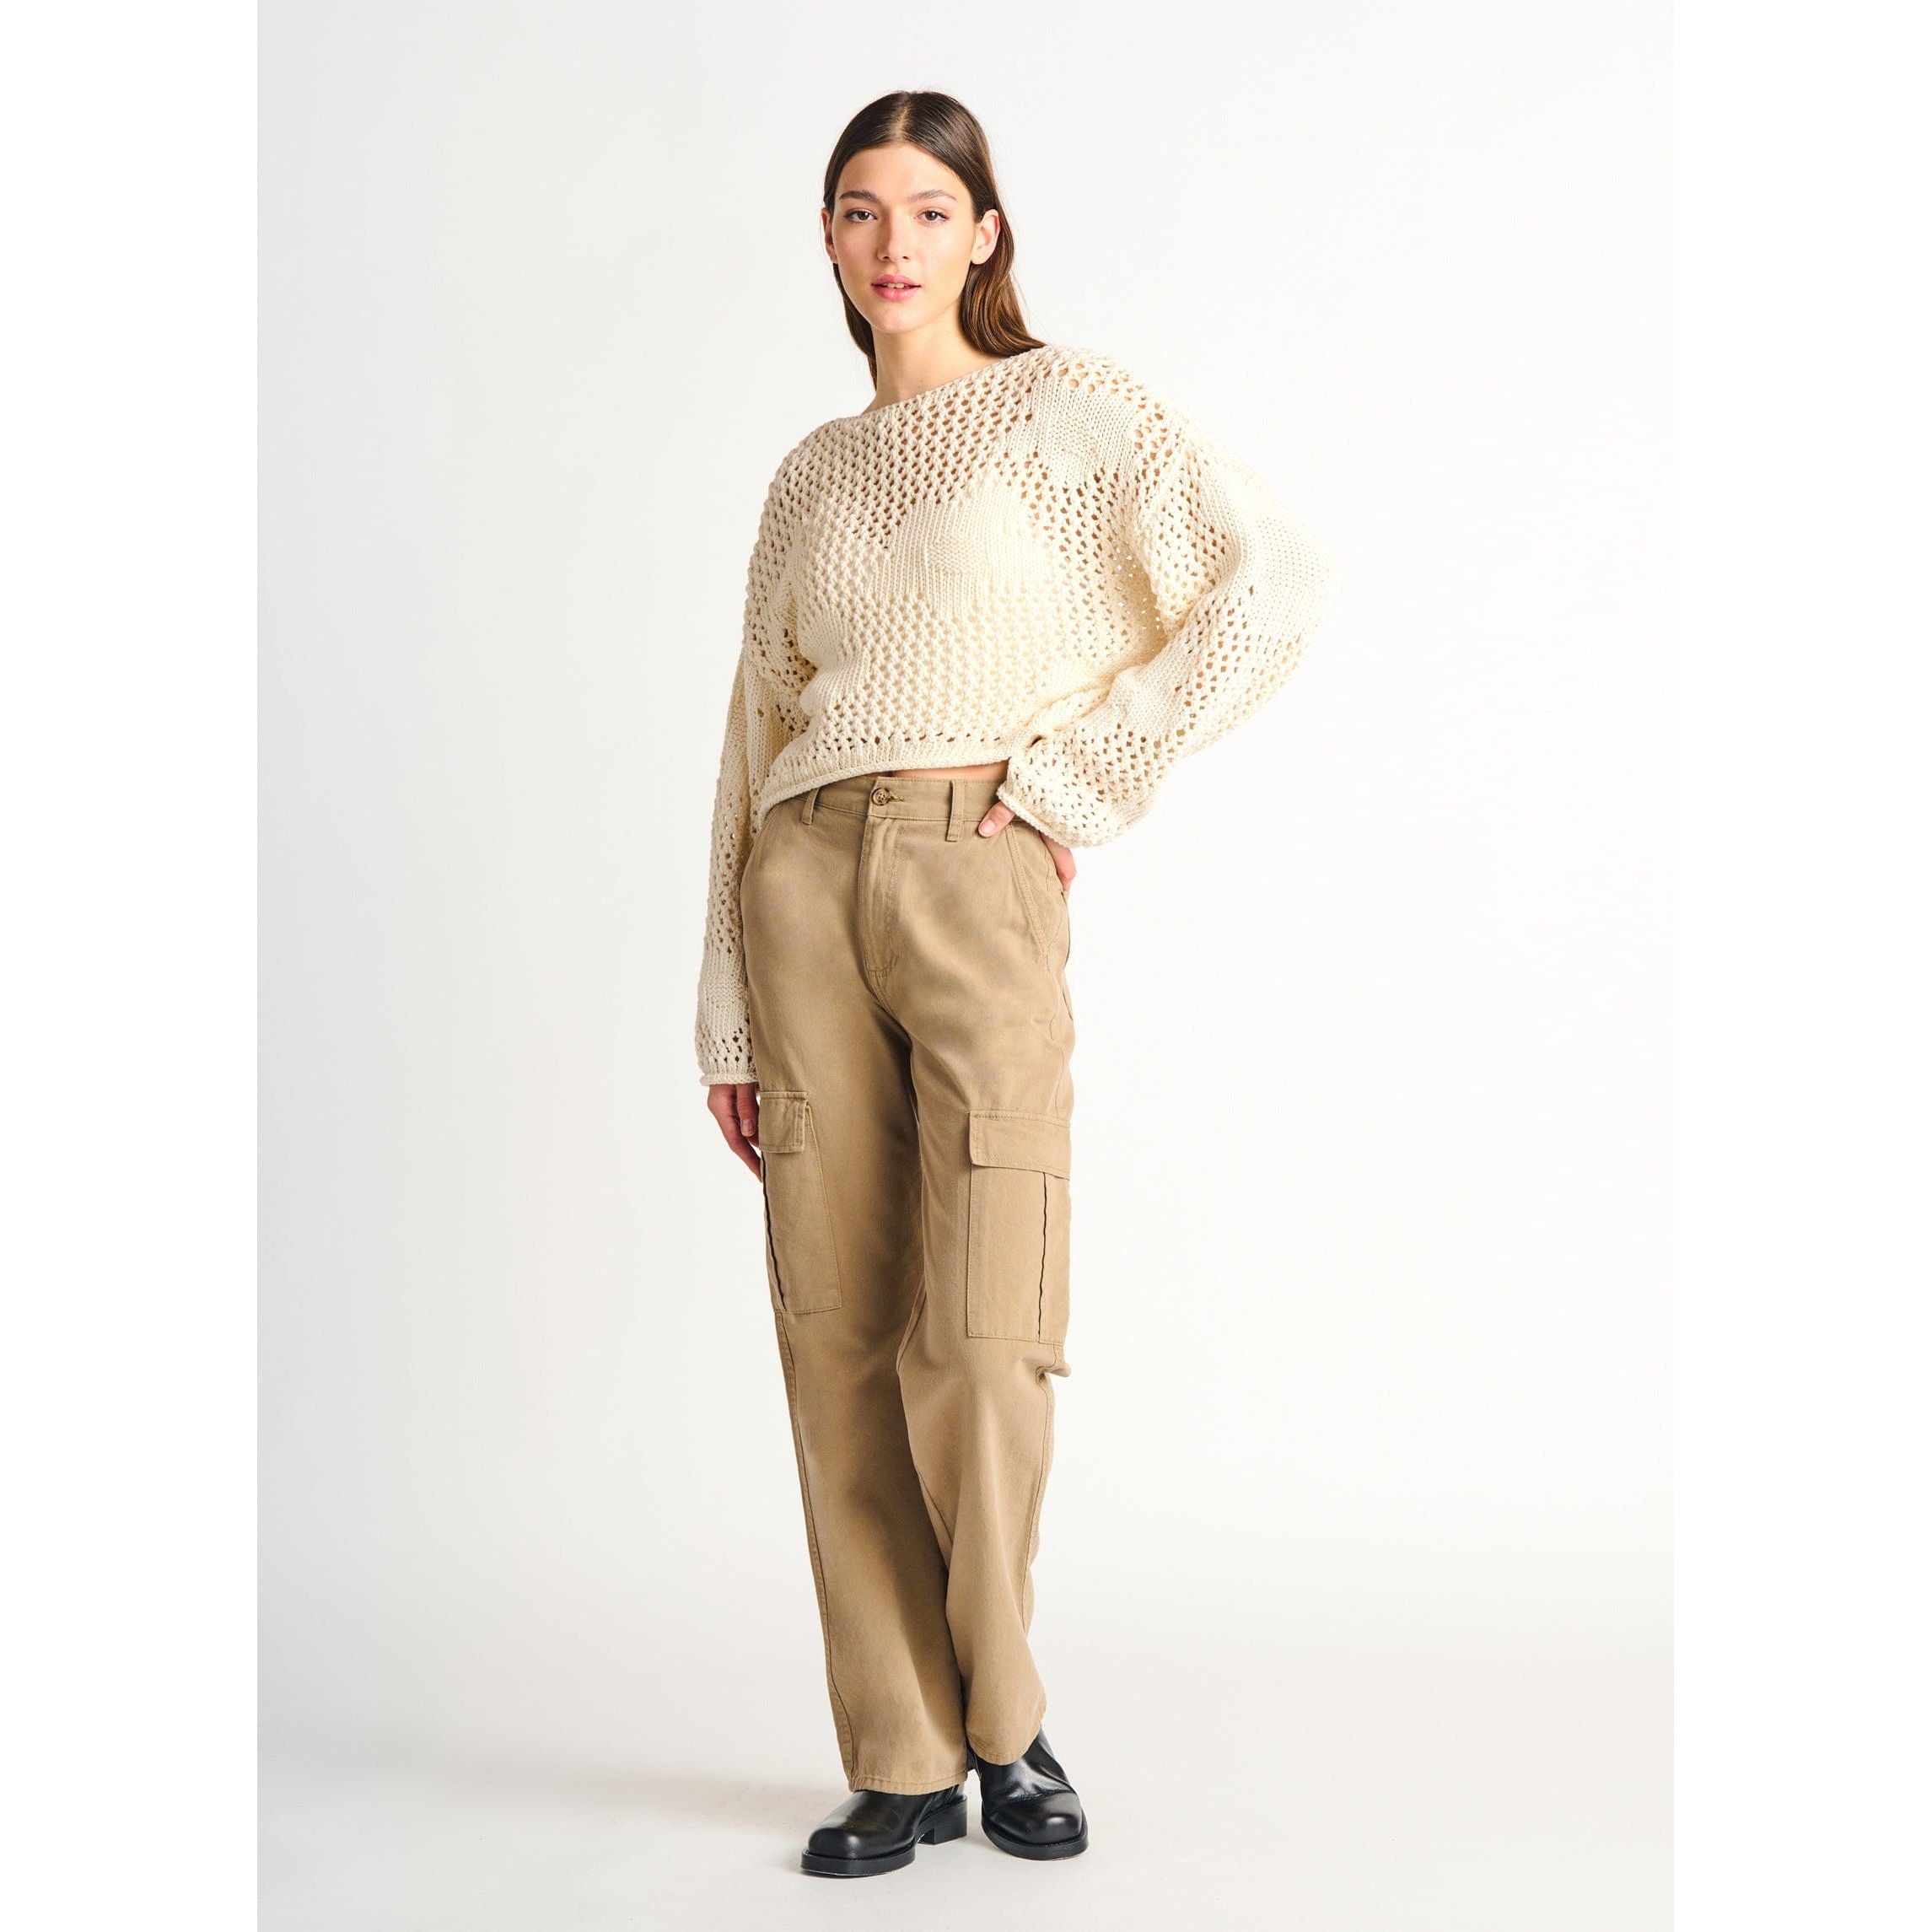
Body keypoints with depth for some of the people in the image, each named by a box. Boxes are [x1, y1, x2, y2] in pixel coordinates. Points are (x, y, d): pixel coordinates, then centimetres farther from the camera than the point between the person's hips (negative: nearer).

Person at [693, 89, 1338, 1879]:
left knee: (979, 1340, -10)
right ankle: (900, 1764, 12)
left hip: (977, 876, -4)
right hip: (808, 885, 4)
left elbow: (1276, 582, -7)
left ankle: (1002, 1725, 14)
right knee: (838, 1334, 1)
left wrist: (1077, 778, -8)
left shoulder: (1071, 406, 6)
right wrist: (729, 1011, 13)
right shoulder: (810, 478, 20)